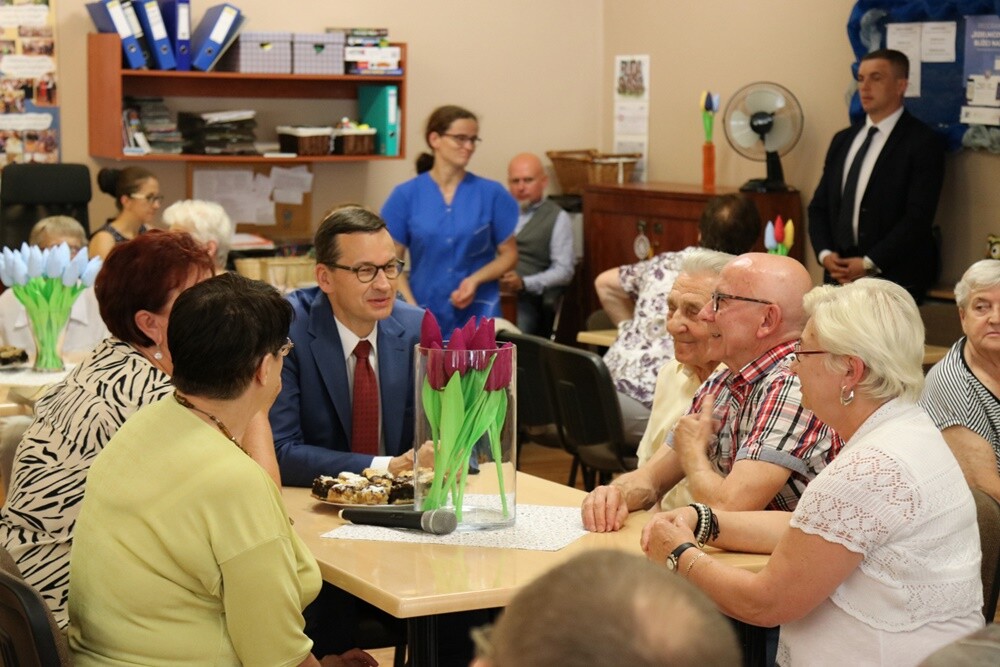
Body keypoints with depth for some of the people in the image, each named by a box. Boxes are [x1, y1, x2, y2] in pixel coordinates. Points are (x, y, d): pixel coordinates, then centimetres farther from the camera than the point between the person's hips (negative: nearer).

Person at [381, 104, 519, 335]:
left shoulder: (492, 193, 0)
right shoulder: (405, 195, 0)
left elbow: (509, 254, 6)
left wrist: (475, 279, -11)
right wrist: (412, 310, -10)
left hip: (478, 314, 0)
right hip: (426, 315, 0)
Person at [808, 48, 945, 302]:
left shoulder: (923, 143, -5)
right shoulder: (843, 140, 16)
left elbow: (918, 217, -13)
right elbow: (819, 206, 16)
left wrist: (868, 263, -16)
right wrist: (825, 254, -2)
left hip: (894, 279, -5)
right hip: (840, 275, 5)